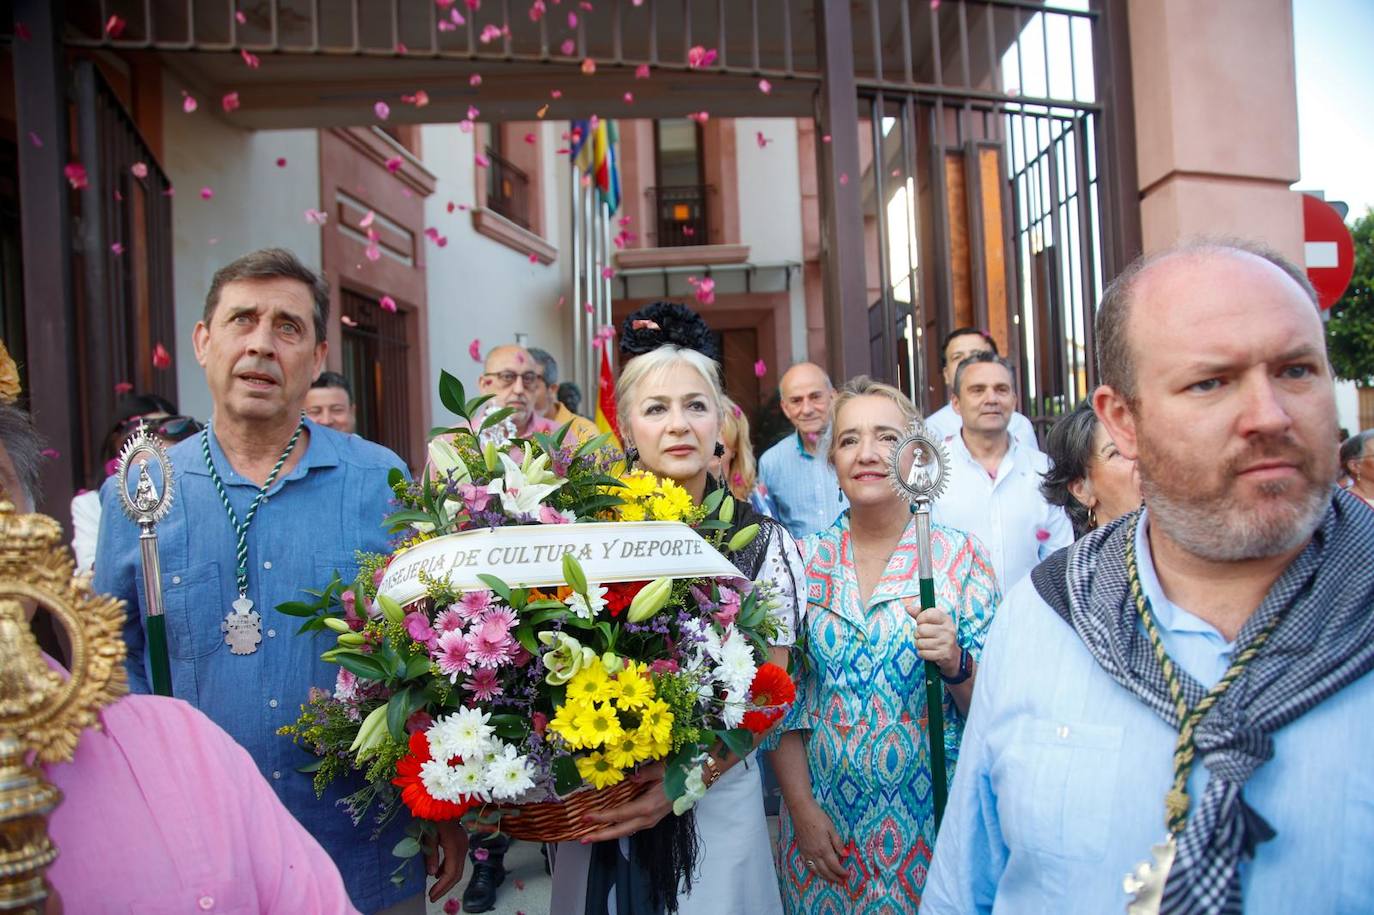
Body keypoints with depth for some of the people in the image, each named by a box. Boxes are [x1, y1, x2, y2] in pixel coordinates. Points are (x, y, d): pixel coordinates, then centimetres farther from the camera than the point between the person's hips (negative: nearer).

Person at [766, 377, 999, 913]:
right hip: (826, 818, 2)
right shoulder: (806, 561, -2)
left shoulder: (960, 556, -7)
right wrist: (803, 810, -5)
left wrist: (955, 663, -24)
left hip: (933, 821, -1)